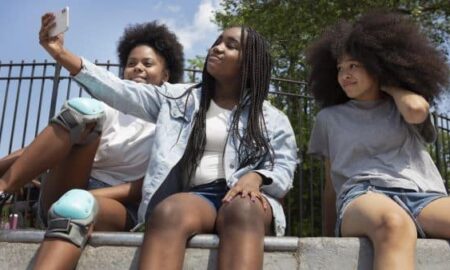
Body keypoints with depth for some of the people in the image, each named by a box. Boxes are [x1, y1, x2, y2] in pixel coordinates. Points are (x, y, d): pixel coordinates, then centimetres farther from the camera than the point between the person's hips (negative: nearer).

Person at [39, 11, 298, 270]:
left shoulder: (272, 118, 15)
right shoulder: (179, 98, 17)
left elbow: (284, 168, 8)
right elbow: (121, 92, 7)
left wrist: (256, 177, -17)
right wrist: (62, 54, -3)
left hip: (244, 197, 0)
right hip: (194, 197, 1)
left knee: (243, 211, -38)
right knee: (170, 210, -36)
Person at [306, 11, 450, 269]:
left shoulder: (402, 108, 22)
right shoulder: (329, 118, 22)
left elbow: (416, 110, -5)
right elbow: (332, 182, 23)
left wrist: (387, 84, 16)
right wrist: (329, 234, 20)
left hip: (424, 194, 1)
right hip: (364, 195, -1)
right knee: (394, 225, -39)